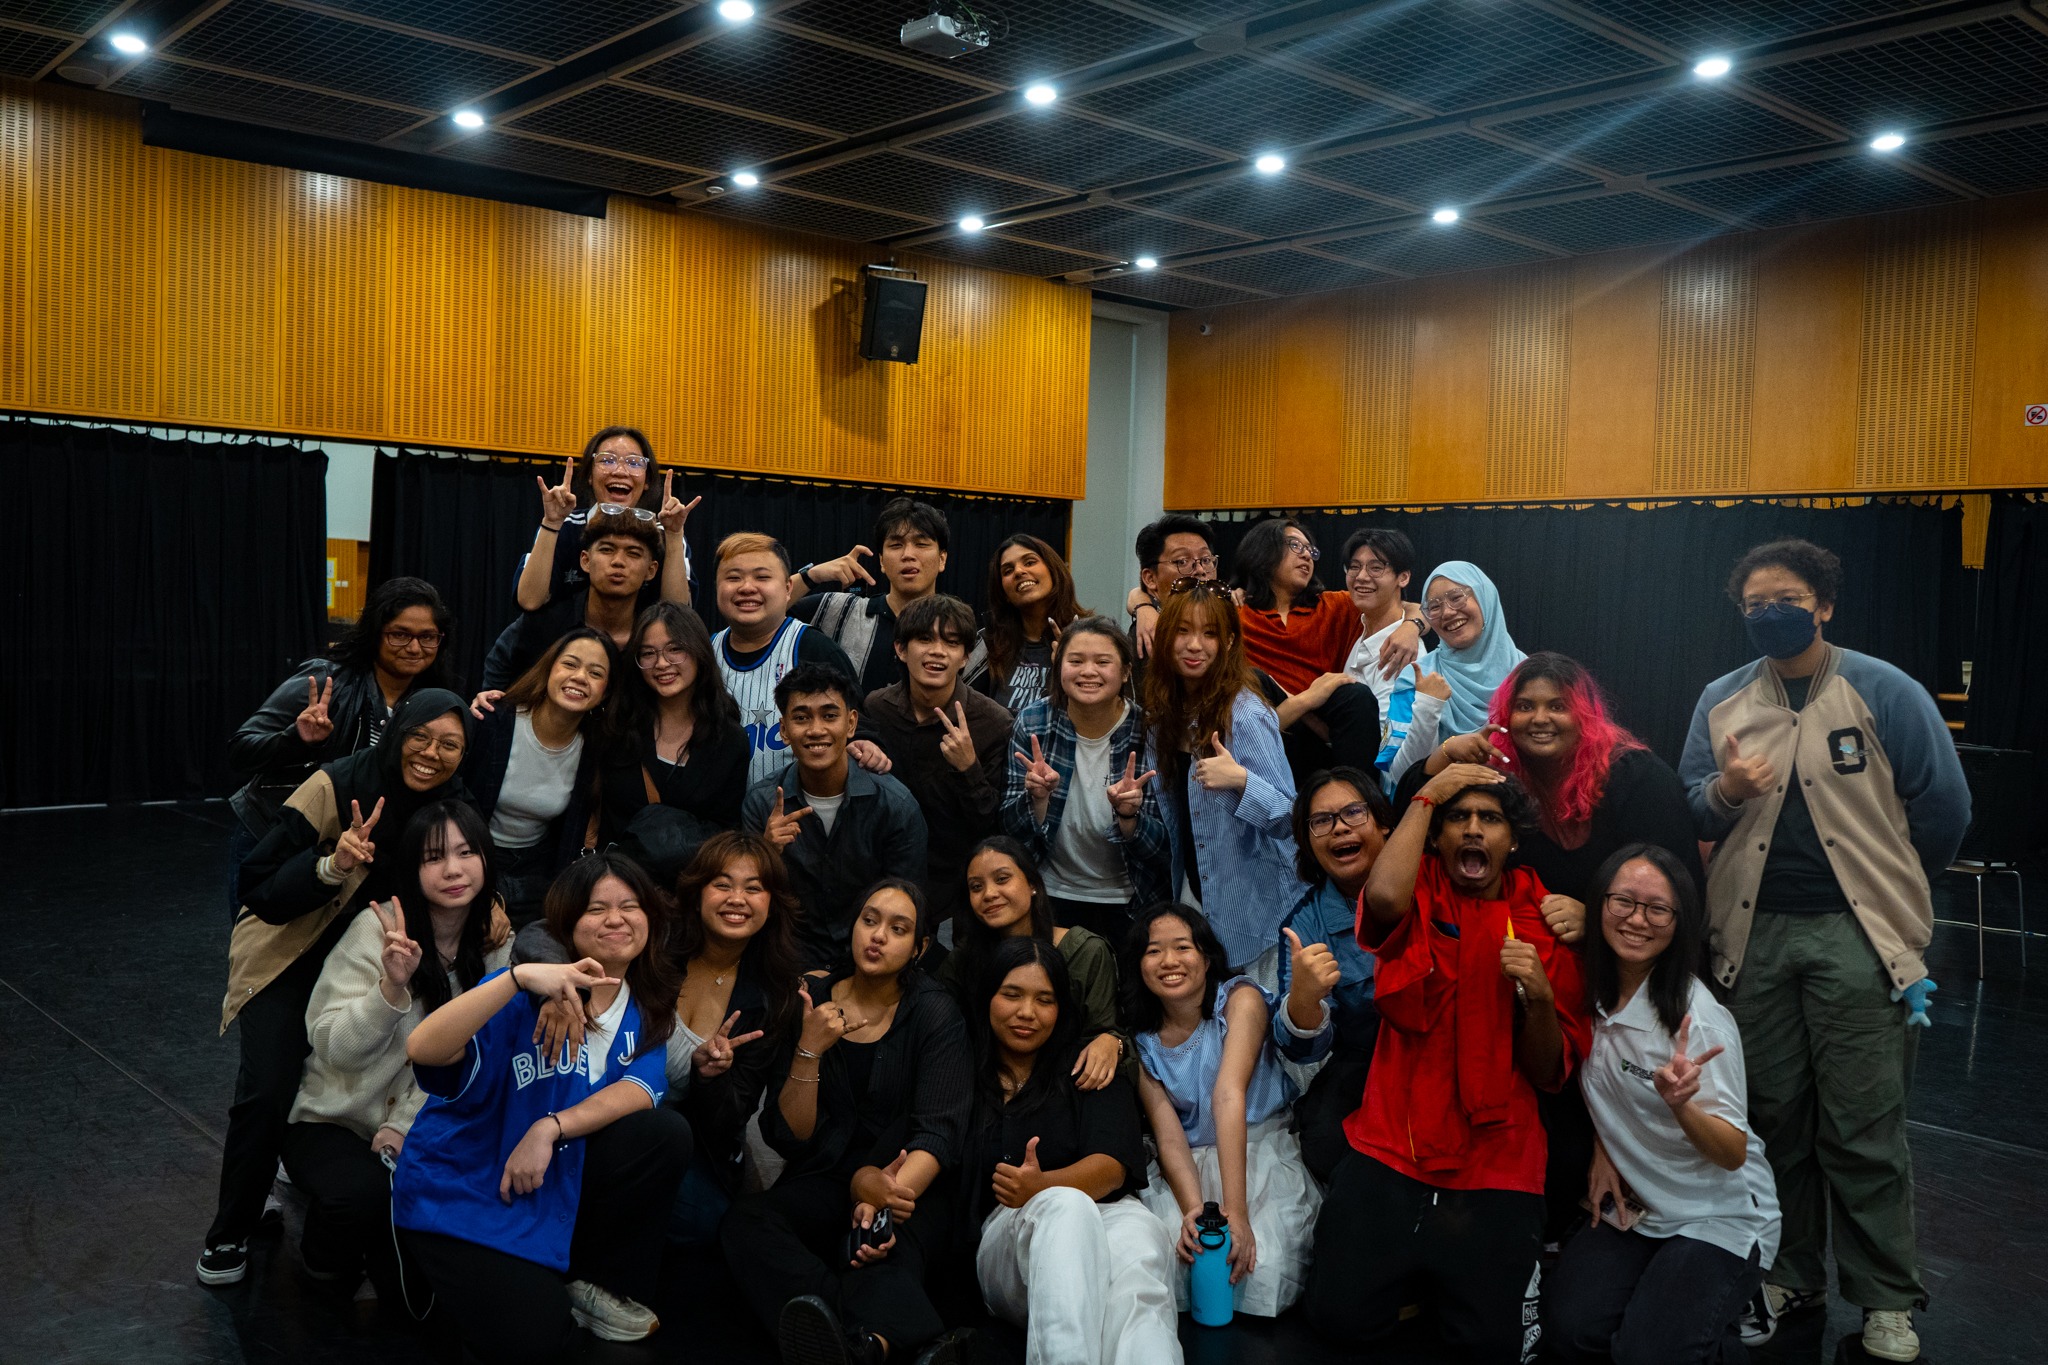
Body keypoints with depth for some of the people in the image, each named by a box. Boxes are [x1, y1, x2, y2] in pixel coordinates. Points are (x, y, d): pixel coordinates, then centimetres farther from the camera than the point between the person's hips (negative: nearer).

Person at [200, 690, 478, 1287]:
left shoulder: (454, 806, -9)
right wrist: (333, 863, -40)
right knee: (267, 1093, -15)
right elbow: (259, 890, -23)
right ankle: (230, 1236, 9)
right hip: (291, 956, -3)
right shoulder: (336, 786, -23)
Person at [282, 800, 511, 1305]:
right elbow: (333, 1047, -20)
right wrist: (392, 985, -36)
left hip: (417, 1132, 3)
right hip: (330, 1123, -2)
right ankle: (323, 1262, 2)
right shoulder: (378, 929, -15)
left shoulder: (495, 945, -3)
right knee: (363, 1192, -33)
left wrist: (405, 1126, -11)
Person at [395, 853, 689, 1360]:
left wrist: (551, 1127, -29)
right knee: (537, 1339, -22)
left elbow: (640, 1088, -15)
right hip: (461, 1194, -5)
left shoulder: (646, 1005, 0)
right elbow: (423, 1050, -34)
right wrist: (520, 977, -46)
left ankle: (599, 1282, 2)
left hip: (555, 1185, 5)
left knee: (665, 1134, -20)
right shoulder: (527, 995, -18)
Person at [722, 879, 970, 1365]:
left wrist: (889, 1196, -30)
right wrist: (809, 1050, -13)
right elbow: (790, 1138, 2)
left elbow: (939, 1132, -12)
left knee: (884, 1256, -37)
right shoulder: (811, 1002, 5)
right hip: (826, 1182, 3)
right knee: (747, 1219, -30)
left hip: (912, 1185, -2)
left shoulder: (934, 1012, -1)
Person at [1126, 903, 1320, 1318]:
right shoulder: (1142, 1040, 2)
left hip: (1262, 1154, -3)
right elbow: (1169, 1136, -7)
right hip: (1188, 1169, 3)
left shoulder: (1241, 999, -10)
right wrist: (1193, 1209, -29)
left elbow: (1228, 1097, -25)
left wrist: (1236, 1210, -33)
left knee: (1261, 1265, -28)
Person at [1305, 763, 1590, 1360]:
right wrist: (1424, 798, -17)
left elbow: (1549, 1074, 4)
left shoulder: (1545, 923, 3)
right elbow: (1384, 897, -28)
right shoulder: (1420, 893, 0)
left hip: (1496, 1168, 1)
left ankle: (1511, 1265, 28)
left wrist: (1540, 997, -16)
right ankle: (1419, 1272, 25)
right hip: (1390, 1152, -1)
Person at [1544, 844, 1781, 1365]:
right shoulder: (1594, 993, -4)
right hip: (1633, 1207, 5)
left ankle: (1723, 1313, 7)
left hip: (1719, 1219, -4)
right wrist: (1602, 1149, 3)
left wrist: (1680, 1106, -39)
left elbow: (1733, 1154, -19)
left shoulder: (1700, 1018, -22)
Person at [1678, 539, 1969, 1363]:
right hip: (1756, 934, 4)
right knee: (1773, 1115, 12)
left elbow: (1943, 805, 0)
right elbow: (1689, 811, 7)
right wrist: (1722, 792, -15)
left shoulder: (1883, 692, -4)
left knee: (1862, 1125, 0)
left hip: (1854, 935, -3)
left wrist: (1888, 887, 10)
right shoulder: (1722, 702, 7)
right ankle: (1790, 1274, 27)